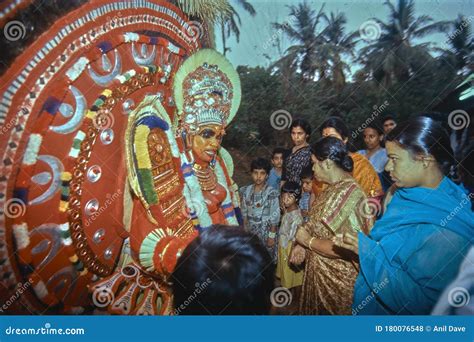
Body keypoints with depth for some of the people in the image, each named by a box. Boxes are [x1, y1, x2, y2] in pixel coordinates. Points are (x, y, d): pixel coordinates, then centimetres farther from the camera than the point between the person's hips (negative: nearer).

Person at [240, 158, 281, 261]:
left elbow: (275, 217, -14)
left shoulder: (272, 193, -17)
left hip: (266, 232, -4)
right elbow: (244, 213, 5)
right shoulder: (246, 191, -2)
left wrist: (272, 236, -12)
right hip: (251, 232, 5)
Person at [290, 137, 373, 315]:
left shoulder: (348, 193, -27)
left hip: (339, 280, -8)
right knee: (317, 310, 25)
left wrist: (308, 240, -20)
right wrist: (302, 244, -5)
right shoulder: (333, 188, 2)